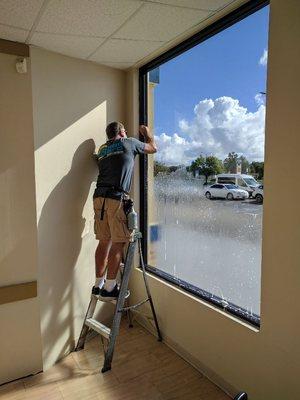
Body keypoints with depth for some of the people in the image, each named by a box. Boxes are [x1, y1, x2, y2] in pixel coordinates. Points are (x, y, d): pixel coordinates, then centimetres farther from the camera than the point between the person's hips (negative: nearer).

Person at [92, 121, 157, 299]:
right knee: (118, 243, 0)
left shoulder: (102, 149, 23)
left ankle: (98, 284, 18)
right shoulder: (129, 143, 8)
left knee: (104, 241, 11)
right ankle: (109, 287, 4)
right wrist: (147, 132, 42)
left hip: (99, 197, 7)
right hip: (116, 198, -7)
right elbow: (153, 148, 22)